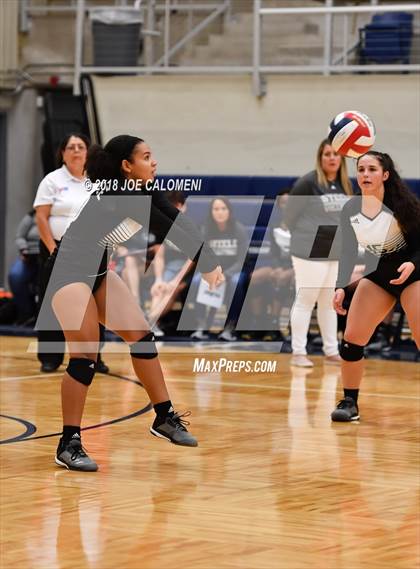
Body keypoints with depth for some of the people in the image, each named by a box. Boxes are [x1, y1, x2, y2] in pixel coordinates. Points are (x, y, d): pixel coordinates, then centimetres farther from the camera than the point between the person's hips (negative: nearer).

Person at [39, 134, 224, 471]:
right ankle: (69, 444, -7)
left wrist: (212, 263, -17)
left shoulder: (144, 191, -1)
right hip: (68, 273, -9)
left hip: (97, 272, 9)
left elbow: (180, 224, -7)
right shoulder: (117, 195, -27)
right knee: (86, 355, -14)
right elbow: (169, 233, -28)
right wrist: (208, 265, -25)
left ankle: (165, 418, 19)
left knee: (141, 335, 7)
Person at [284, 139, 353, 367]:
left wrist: (343, 239, 11)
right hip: (311, 254, -6)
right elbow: (290, 215, -9)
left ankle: (331, 351, 20)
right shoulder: (308, 183, -12)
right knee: (305, 301, -2)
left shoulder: (346, 185, 7)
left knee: (329, 303, 13)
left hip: (338, 254, 6)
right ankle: (298, 352, 3)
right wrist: (304, 238, -1)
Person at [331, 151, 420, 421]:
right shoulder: (350, 210, -6)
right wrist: (341, 287, -9)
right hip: (377, 275, 4)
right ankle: (350, 403, 10)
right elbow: (348, 254, 2)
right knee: (351, 338, -4)